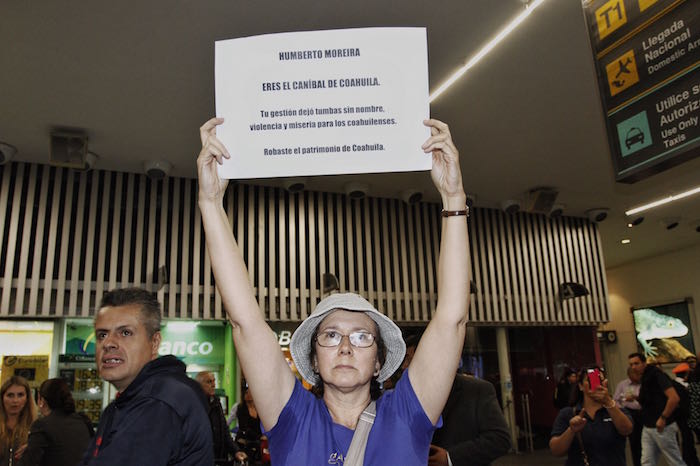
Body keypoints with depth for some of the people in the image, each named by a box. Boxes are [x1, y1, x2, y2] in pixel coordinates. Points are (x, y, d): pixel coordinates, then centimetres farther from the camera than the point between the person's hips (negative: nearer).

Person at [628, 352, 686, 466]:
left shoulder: (656, 374, -14)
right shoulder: (644, 379, 13)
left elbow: (674, 398, -23)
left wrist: (663, 418, -20)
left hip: (662, 427, -9)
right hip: (647, 427, 9)